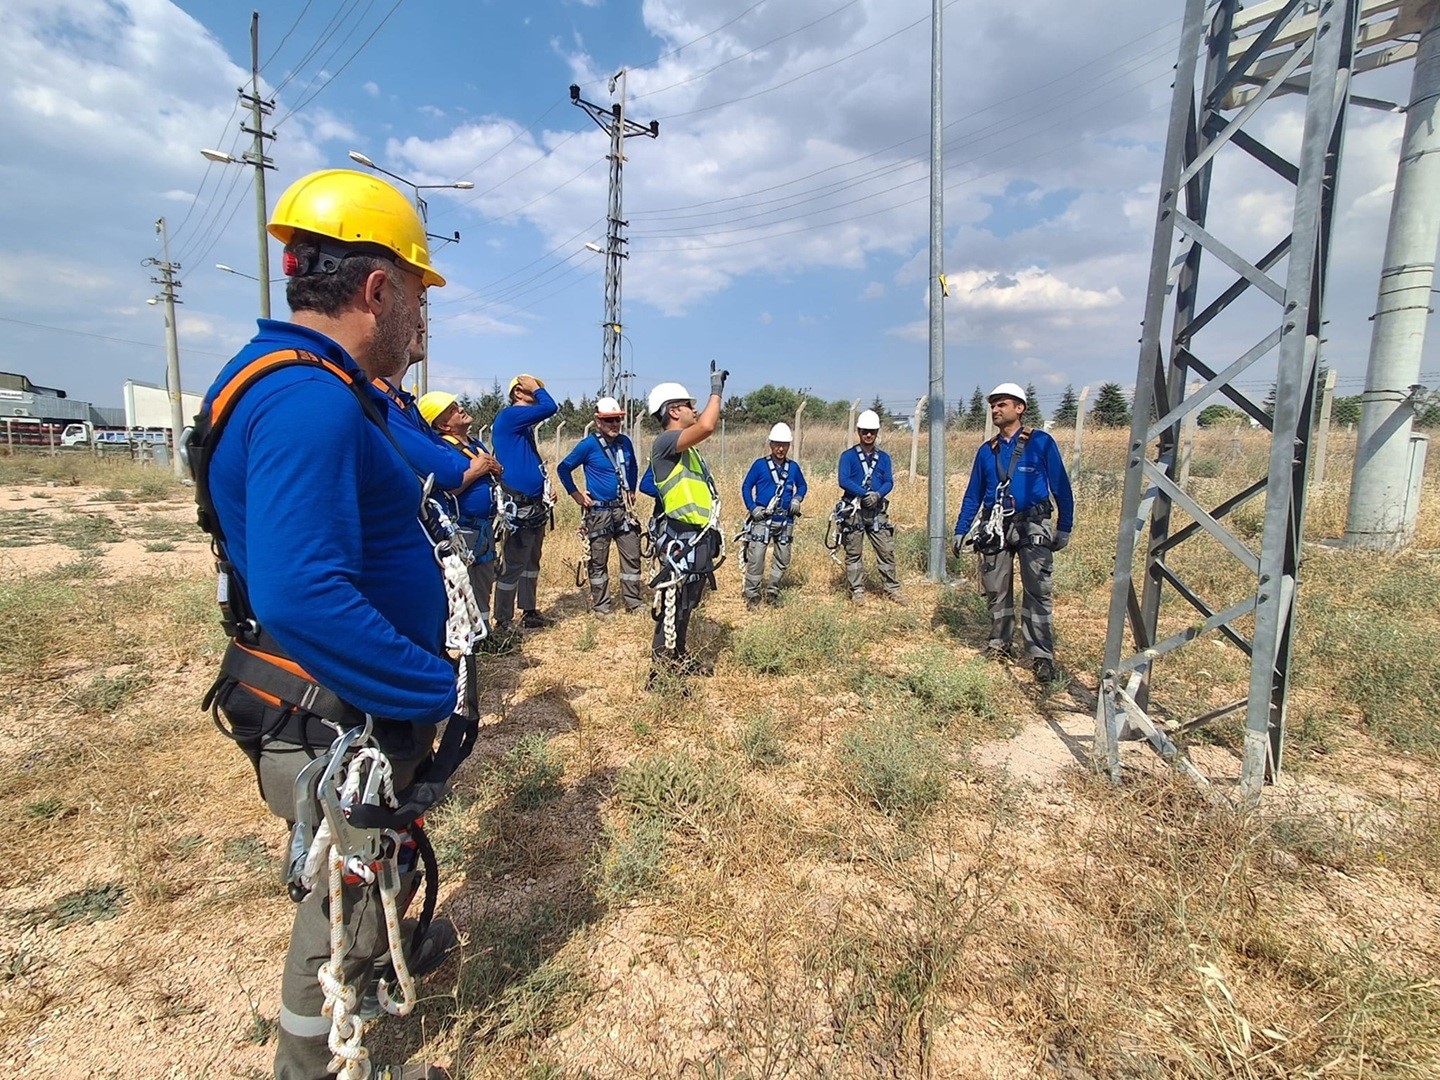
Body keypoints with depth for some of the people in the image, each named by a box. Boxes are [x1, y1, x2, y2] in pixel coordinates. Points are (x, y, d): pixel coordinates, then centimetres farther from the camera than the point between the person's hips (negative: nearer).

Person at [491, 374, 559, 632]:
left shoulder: (524, 427, 18)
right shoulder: (509, 416, -11)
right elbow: (550, 408, -22)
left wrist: (545, 489, 13)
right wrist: (537, 387, -4)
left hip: (534, 506, 10)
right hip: (518, 508, -10)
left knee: (531, 562, 17)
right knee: (512, 566, -3)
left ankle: (529, 612, 29)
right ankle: (503, 622, 6)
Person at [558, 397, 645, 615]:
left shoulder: (625, 442, 5)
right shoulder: (588, 445, -10)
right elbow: (563, 468, -2)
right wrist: (576, 495, -3)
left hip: (624, 509, 5)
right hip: (598, 512, -4)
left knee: (632, 556, 5)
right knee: (598, 560, 6)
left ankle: (634, 601, 16)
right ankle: (601, 604, 18)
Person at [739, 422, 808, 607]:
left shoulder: (793, 467, 7)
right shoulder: (760, 465, -3)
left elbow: (802, 486, 21)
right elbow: (746, 487, 1)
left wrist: (797, 499, 1)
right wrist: (752, 508, -11)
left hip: (785, 521, 4)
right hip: (762, 519, -4)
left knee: (783, 558, 10)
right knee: (756, 557, -8)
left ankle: (772, 590, 25)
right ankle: (752, 594, 5)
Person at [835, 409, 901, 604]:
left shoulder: (883, 458, 13)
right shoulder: (848, 456, 1)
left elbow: (889, 482, 3)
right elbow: (843, 480, -12)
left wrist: (878, 494, -18)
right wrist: (865, 494, -22)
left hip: (877, 511, 3)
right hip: (853, 510, -3)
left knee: (887, 550, 1)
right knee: (854, 553, 3)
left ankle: (892, 589, 10)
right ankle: (857, 591, 12)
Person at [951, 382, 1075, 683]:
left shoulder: (1041, 443, -1)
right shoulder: (986, 451, 11)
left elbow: (1061, 487, 1)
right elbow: (973, 495, 14)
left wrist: (1065, 528, -3)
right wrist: (960, 531, 10)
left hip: (1032, 526, -4)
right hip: (995, 529, 4)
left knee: (1038, 592, -8)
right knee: (996, 591, 10)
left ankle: (1042, 656, -3)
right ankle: (1000, 644, 24)